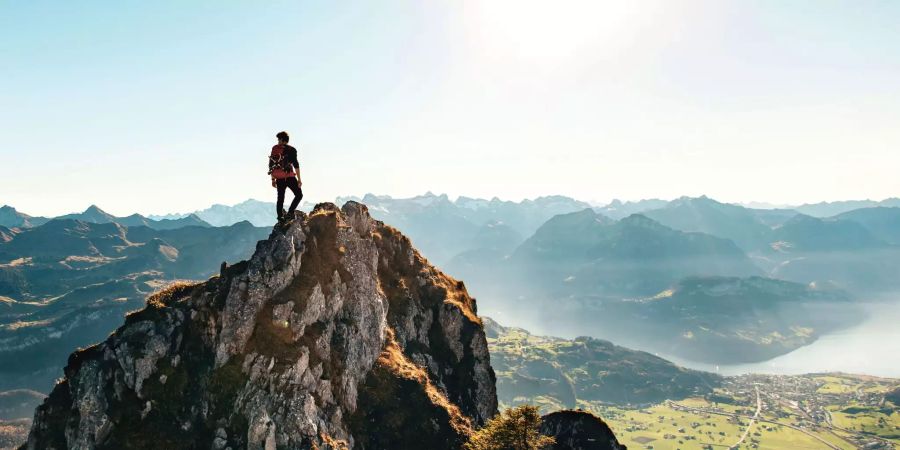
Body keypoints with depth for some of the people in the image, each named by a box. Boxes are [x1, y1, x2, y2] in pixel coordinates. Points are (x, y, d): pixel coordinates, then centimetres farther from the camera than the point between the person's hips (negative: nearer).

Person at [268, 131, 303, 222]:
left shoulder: (274, 149, 9)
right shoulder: (291, 150, -3)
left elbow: (271, 165, 12)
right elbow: (296, 165, -9)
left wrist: (273, 179, 18)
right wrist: (299, 179, -7)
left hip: (279, 179, 5)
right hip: (289, 177, -5)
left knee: (280, 199, 11)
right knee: (299, 195, 6)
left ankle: (280, 218, 9)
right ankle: (289, 213, -10)